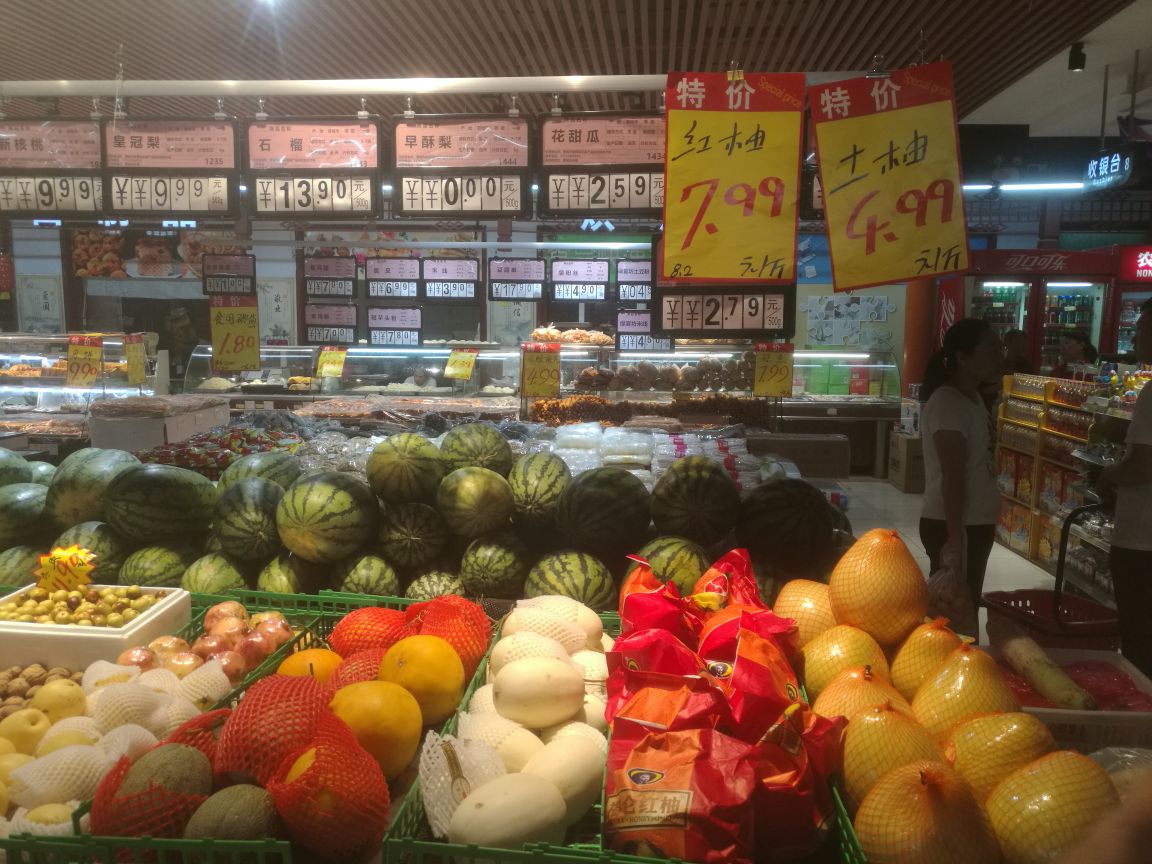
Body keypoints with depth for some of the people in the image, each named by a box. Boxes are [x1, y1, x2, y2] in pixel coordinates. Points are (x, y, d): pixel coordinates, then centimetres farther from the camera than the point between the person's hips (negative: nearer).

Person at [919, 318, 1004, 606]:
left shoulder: (974, 398, 12)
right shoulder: (947, 402, -18)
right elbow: (953, 475, -23)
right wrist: (955, 536, -26)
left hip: (975, 522, 9)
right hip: (952, 525, -9)